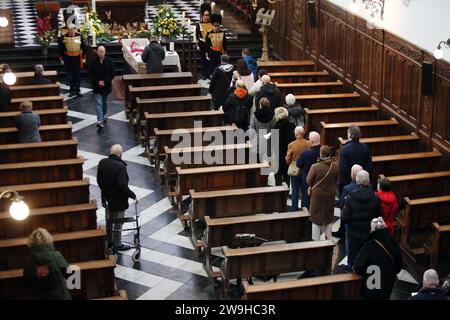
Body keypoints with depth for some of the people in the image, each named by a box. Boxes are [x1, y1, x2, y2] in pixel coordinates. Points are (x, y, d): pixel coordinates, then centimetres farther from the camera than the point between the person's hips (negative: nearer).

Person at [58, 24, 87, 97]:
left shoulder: (80, 36, -5)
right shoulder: (64, 37, -6)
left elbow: (84, 47, 4)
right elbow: (60, 48, 3)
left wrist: (83, 57, 3)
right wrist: (62, 58, 2)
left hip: (77, 58, 0)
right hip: (68, 59, 0)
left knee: (78, 75, 7)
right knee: (70, 75, 6)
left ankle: (77, 90, 18)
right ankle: (72, 90, 15)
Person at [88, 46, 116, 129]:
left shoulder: (109, 61, -6)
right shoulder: (93, 62, -7)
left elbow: (113, 73, -3)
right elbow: (89, 74, -3)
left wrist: (105, 81, -13)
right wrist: (97, 82, -14)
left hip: (106, 86, 2)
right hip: (97, 87, -2)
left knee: (105, 102, 19)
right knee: (99, 103, -8)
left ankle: (104, 116, 41)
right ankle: (100, 121, -14)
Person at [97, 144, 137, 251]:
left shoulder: (102, 163, -5)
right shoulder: (120, 166, -28)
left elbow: (99, 180, 7)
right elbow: (123, 185, -29)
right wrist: (132, 195, -16)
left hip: (106, 198, 7)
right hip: (118, 200, -7)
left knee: (108, 221, 23)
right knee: (118, 222, 9)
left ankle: (108, 241, 36)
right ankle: (117, 244, 21)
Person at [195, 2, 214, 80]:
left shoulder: (212, 24, 2)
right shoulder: (199, 25, -4)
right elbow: (196, 35, -1)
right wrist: (197, 45, -5)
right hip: (202, 45, -1)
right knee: (203, 60, 5)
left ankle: (209, 74, 12)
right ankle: (204, 75, 12)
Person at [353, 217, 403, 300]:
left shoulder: (369, 246, -25)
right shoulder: (394, 245, -8)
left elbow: (358, 268, -20)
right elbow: (398, 268, 5)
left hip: (371, 290, -5)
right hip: (387, 288, 5)